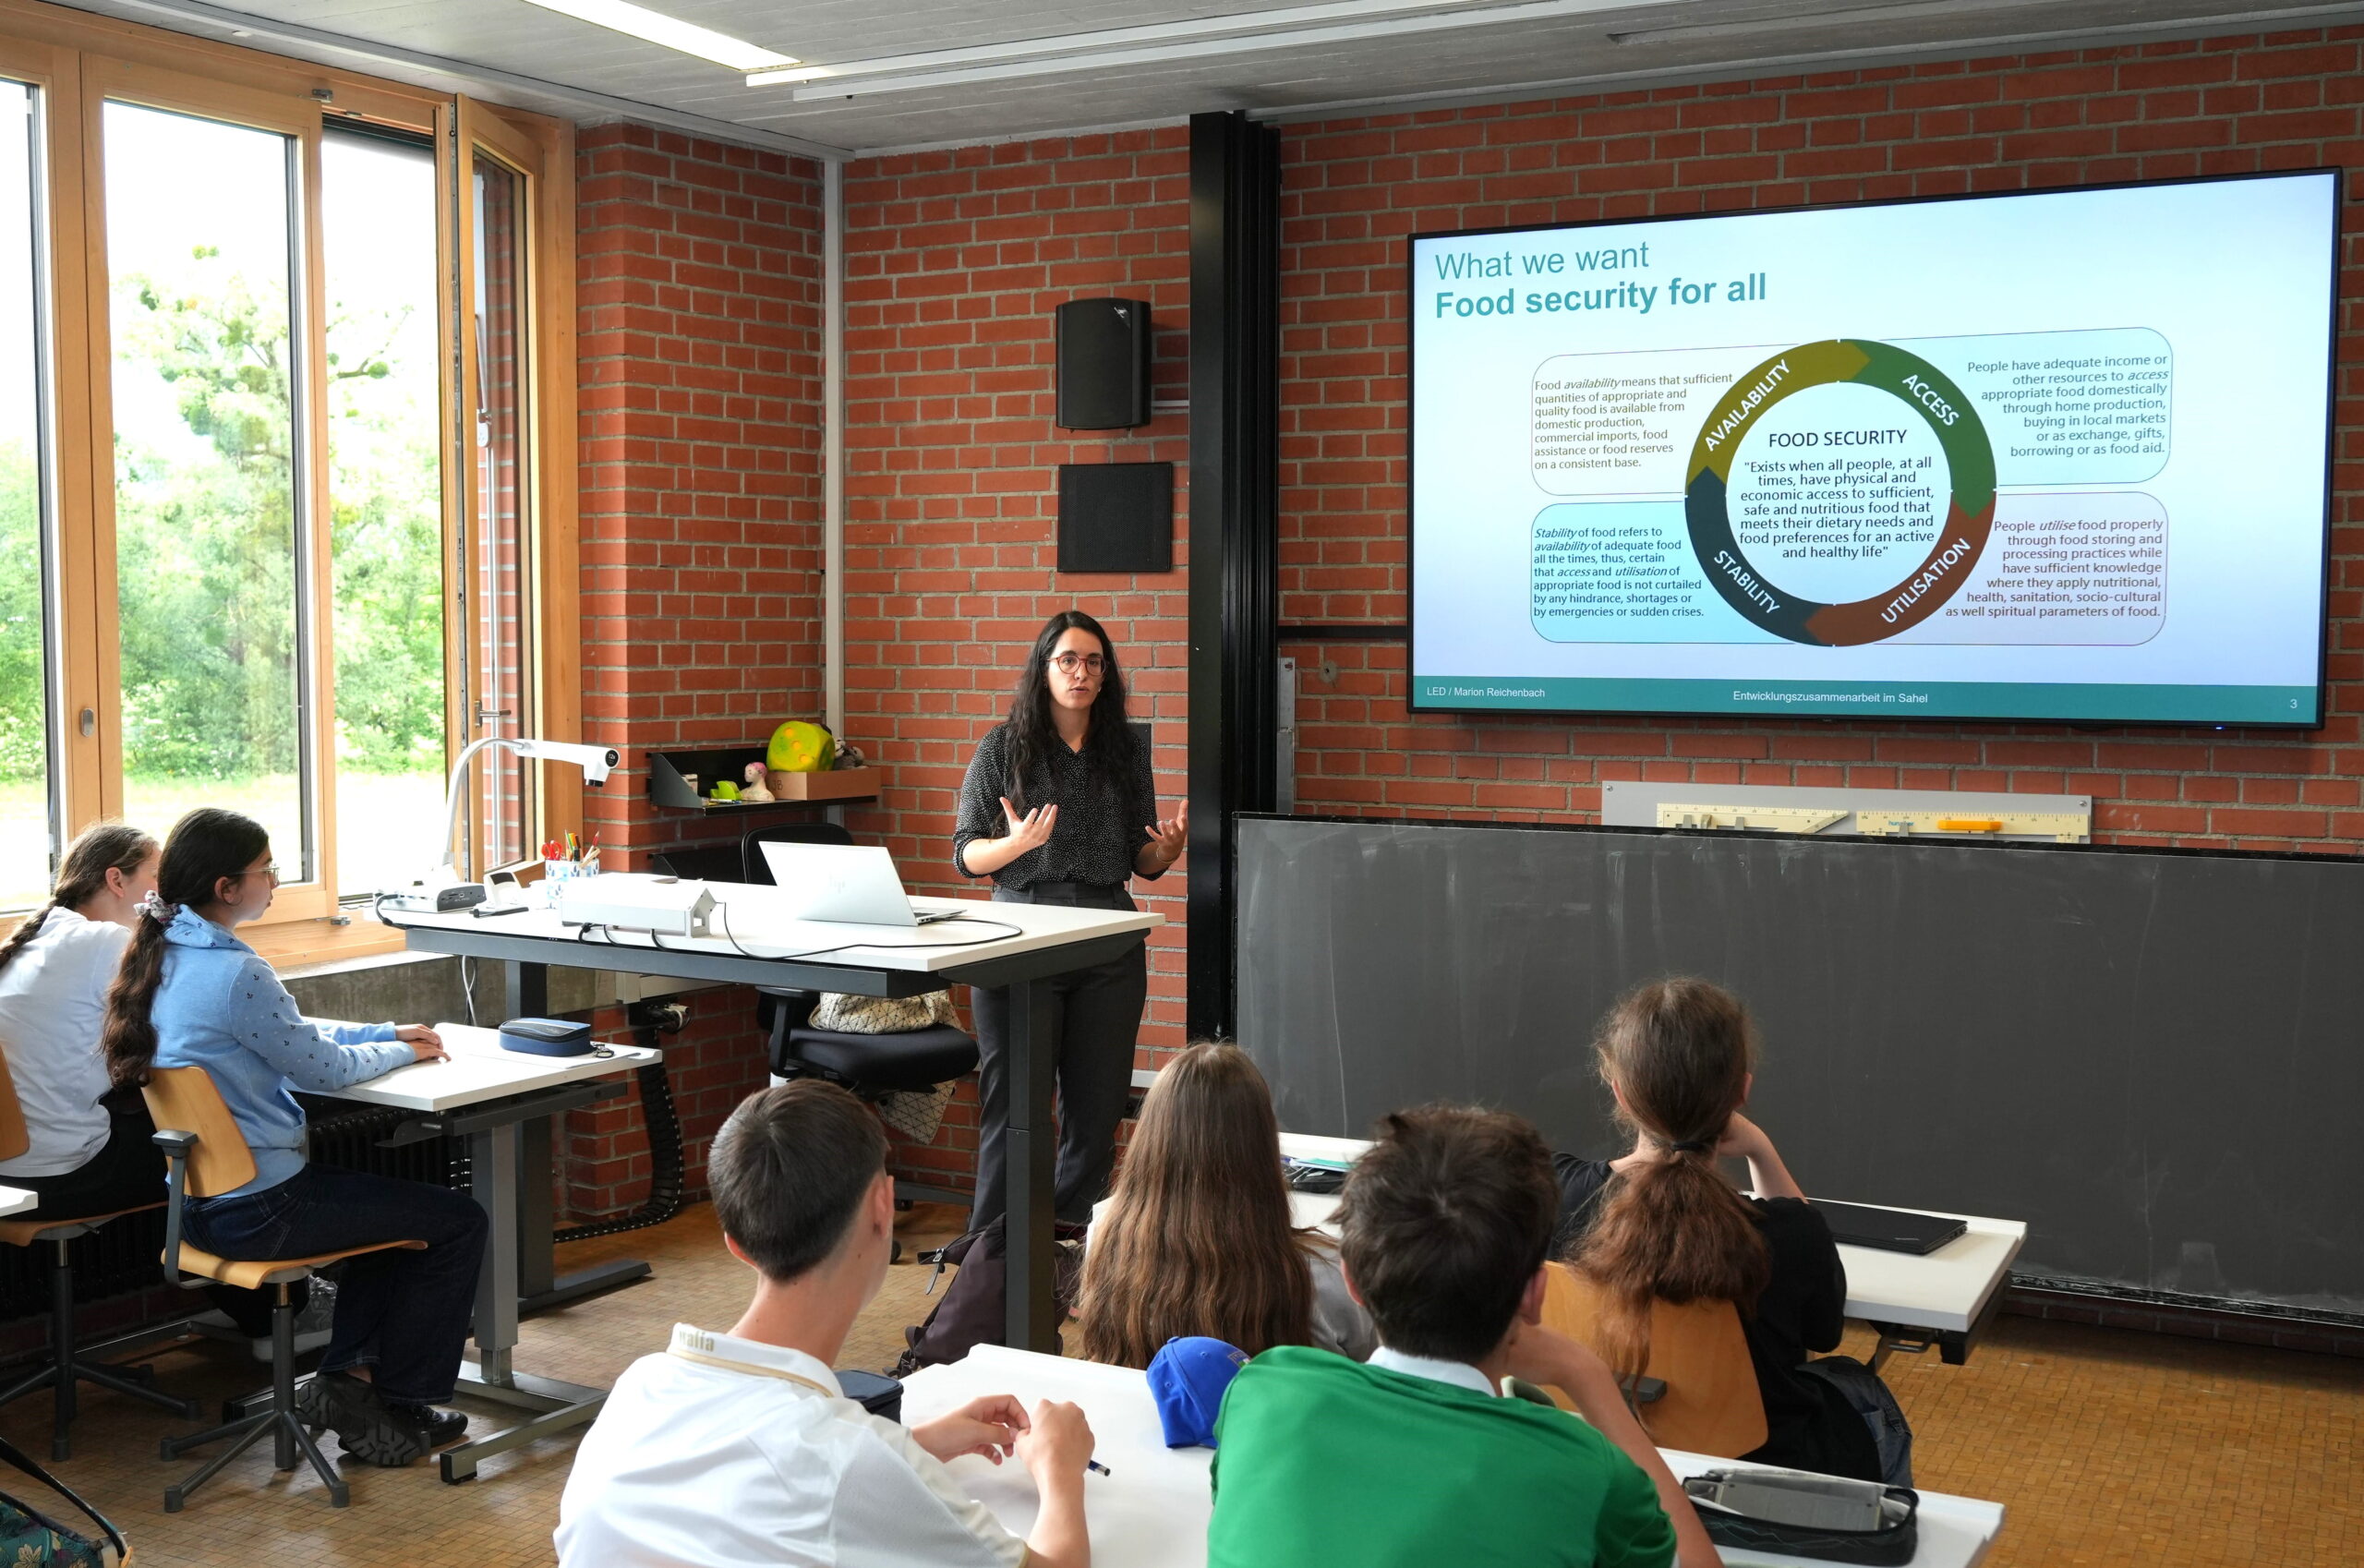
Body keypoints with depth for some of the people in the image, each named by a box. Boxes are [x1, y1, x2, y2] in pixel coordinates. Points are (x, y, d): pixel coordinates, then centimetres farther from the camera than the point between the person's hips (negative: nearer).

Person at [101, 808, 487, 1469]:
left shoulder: (164, 955, 7)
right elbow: (322, 1068, -12)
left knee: (392, 1205, 29)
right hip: (259, 1209, -10)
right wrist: (401, 1052, 6)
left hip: (201, 1201, 10)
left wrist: (388, 1033, 14)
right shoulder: (235, 974, -23)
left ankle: (347, 1376, 19)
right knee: (458, 1221, 2)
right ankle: (396, 1402, 10)